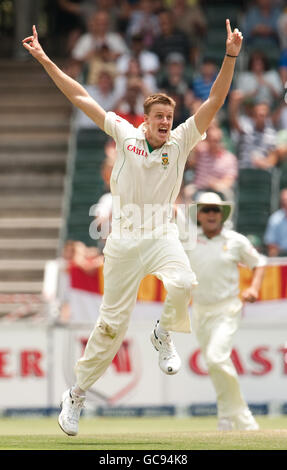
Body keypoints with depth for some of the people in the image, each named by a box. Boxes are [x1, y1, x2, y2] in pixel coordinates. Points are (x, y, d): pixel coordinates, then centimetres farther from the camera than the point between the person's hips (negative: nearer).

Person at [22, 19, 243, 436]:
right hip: (123, 241, 0)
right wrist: (45, 61, 4)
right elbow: (81, 98, 6)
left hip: (162, 237, 0)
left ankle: (164, 333, 2)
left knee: (184, 286, -32)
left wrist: (230, 58, -18)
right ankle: (77, 394, 18)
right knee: (112, 323, 2)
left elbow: (214, 102, -6)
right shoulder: (126, 135, 3)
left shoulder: (181, 142, 3)